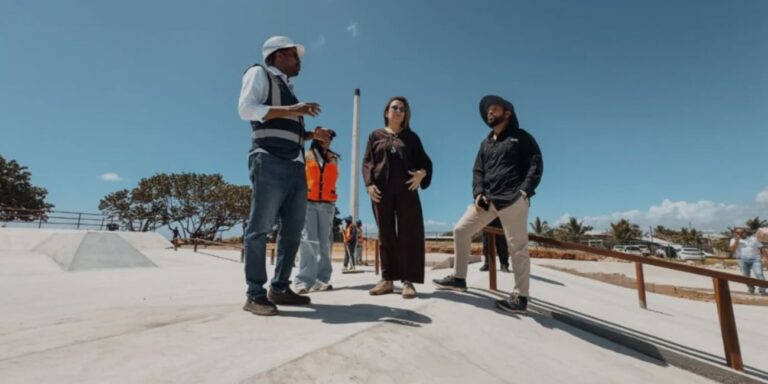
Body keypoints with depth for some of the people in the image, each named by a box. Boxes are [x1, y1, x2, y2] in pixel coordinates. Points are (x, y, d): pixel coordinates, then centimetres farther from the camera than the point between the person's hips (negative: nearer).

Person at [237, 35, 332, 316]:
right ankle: (255, 294, -3)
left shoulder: (287, 88, 28)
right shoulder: (259, 74, 9)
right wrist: (289, 110, -14)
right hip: (270, 162, -8)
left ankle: (280, 288, 12)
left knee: (292, 230, 5)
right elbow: (246, 108, -8)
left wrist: (312, 135, 14)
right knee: (260, 228, -8)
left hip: (296, 167, 8)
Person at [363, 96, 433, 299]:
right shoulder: (375, 135, 16)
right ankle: (387, 279, 8)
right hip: (381, 191, 1)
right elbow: (367, 162, 9)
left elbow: (425, 161, 10)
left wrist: (421, 174, -13)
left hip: (406, 190, 0)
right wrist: (369, 184, -7)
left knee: (408, 234, -6)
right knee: (386, 234, 2)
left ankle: (408, 281, -2)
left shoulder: (411, 137, 16)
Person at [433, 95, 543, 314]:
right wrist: (478, 193, -2)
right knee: (460, 230, 4)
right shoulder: (486, 144, 22)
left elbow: (536, 165, -3)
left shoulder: (521, 137, 6)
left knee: (517, 248, -4)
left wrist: (524, 191, -15)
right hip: (488, 199, 6)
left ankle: (520, 297, 6)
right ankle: (458, 278, 15)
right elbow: (478, 171, 15)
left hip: (513, 199, -6)